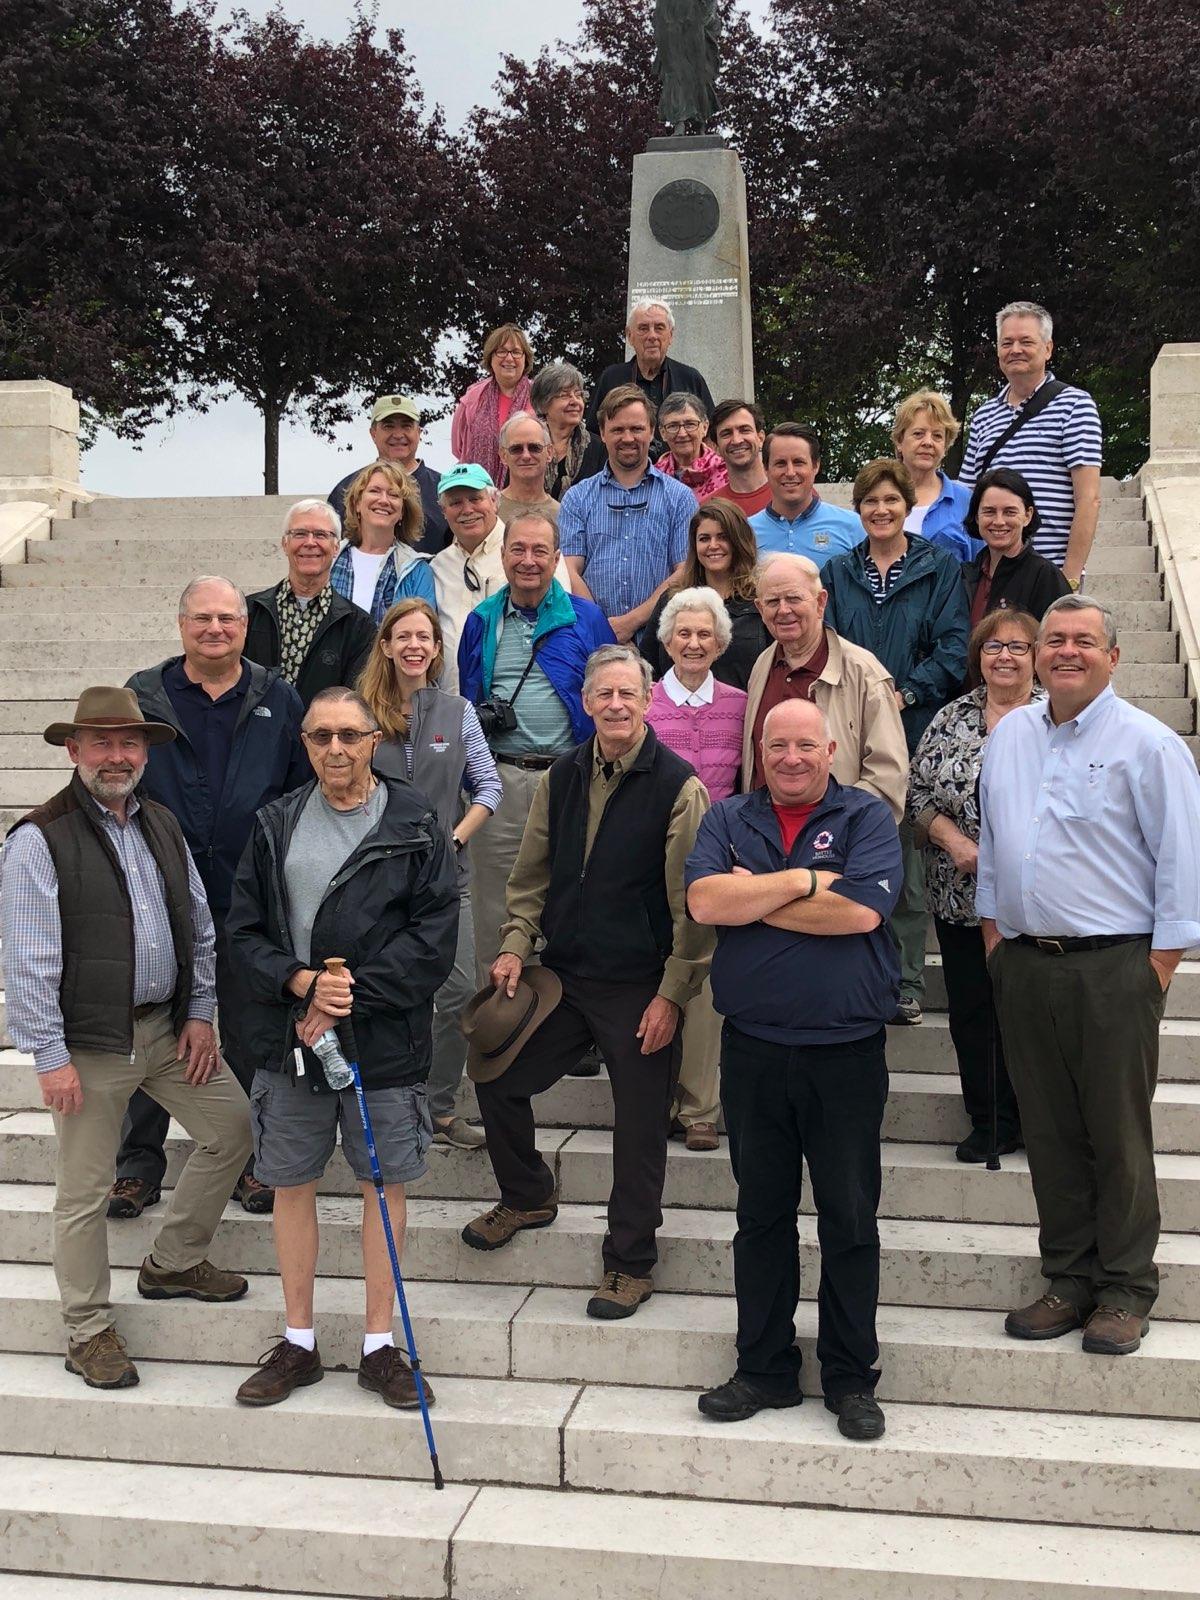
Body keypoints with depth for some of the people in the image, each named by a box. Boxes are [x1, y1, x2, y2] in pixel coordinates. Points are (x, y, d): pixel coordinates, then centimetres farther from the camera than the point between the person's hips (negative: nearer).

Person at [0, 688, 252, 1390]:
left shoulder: (163, 826, 9)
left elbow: (200, 928, 15)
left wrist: (200, 1013, 7)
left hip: (169, 1029, 7)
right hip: (90, 1043, -6)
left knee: (234, 1128, 11)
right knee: (86, 1191, 2)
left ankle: (174, 1262, 31)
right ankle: (90, 1331, 20)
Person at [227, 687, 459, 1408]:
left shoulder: (415, 823, -3)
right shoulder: (276, 825, 5)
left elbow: (434, 936, -9)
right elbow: (245, 931, 3)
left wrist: (350, 996, -15)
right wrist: (301, 982, -15)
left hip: (385, 1039, -2)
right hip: (288, 1040, 2)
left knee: (385, 1184, 7)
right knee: (293, 1184, 11)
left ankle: (380, 1346, 21)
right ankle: (299, 1342, 26)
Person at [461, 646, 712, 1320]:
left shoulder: (679, 786, -11)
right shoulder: (563, 777, 5)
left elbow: (692, 904, -12)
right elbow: (534, 873, 14)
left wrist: (672, 995, -14)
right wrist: (516, 947, 2)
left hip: (639, 988, -5)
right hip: (563, 974, 5)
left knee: (640, 1128, 4)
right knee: (498, 1077, 10)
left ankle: (631, 1264, 21)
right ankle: (528, 1196, 35)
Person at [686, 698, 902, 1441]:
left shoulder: (868, 817, -1)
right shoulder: (728, 818, 7)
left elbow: (861, 910, -18)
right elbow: (704, 901, -10)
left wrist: (753, 896, -10)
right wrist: (804, 882, -13)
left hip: (846, 1053, -2)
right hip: (753, 1051, 3)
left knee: (851, 1221, 7)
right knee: (761, 1216, 13)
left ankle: (852, 1378, 20)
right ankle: (764, 1368, 25)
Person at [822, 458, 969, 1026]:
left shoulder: (940, 567, 5)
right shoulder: (839, 571, 14)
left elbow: (953, 647, -2)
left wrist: (905, 693, -13)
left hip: (914, 728, -2)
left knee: (907, 856, -1)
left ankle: (905, 983, 7)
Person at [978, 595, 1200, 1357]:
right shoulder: (1009, 737, 12)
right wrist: (993, 925, 15)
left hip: (1114, 969, -5)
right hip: (1024, 964, 5)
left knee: (1119, 1136, 2)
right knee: (1050, 1134, 11)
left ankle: (1125, 1292, 15)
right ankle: (1070, 1280, 22)